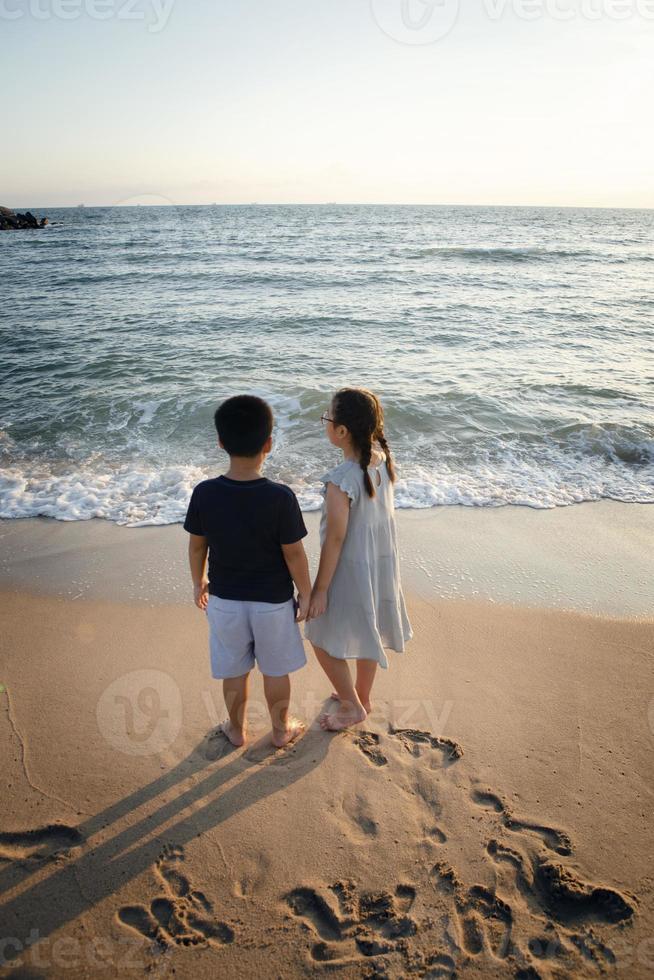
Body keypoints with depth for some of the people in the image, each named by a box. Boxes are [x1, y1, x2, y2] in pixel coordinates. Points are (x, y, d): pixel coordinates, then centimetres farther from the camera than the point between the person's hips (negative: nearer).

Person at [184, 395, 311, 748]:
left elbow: (196, 546, -3)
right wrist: (306, 594, 1)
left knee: (234, 671, 22)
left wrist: (198, 582, 15)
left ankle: (236, 729, 43)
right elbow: (293, 554, -15)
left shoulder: (205, 493, -15)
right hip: (273, 600, -2)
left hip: (225, 599, 2)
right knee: (276, 670, 20)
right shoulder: (280, 497, -23)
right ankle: (281, 729, 40)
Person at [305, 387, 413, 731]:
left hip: (350, 569, -8)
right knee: (367, 633, 25)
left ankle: (352, 707, 30)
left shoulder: (340, 481, -31)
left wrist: (320, 589, -13)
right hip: (381, 562, 8)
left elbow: (335, 539, -22)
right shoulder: (382, 460, -9)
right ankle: (362, 696, 46)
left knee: (325, 641, 15)